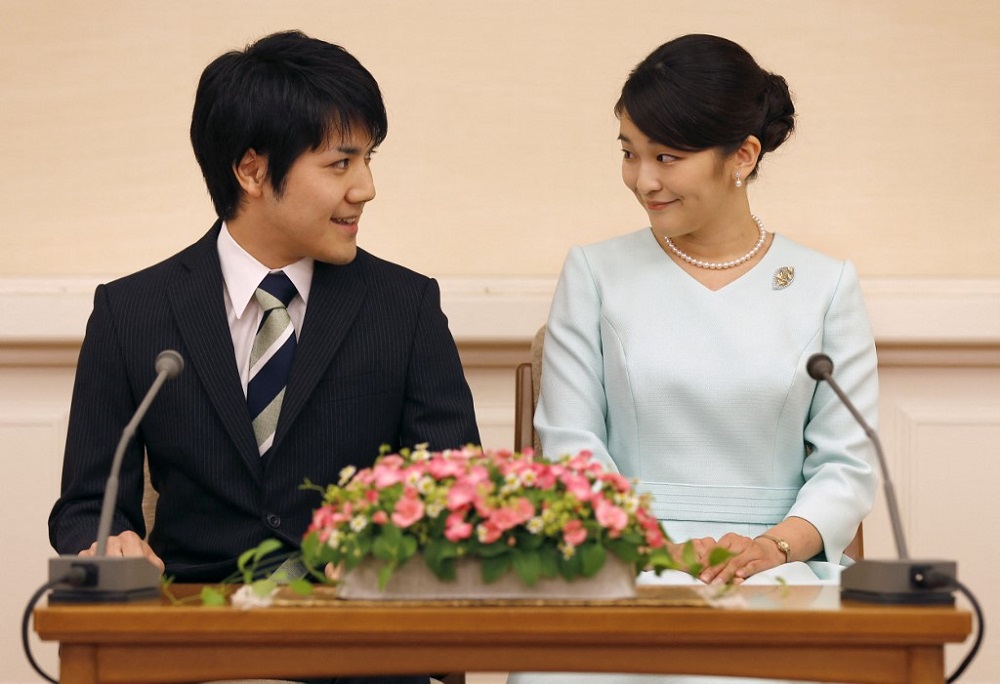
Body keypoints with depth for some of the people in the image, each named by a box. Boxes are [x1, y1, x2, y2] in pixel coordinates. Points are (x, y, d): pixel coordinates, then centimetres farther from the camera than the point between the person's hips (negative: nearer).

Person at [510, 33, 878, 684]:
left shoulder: (825, 285, 10)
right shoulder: (595, 273, 10)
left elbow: (849, 463, 7)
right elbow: (571, 442, 5)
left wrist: (776, 544, -13)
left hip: (779, 564, -1)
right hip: (624, 560, 1)